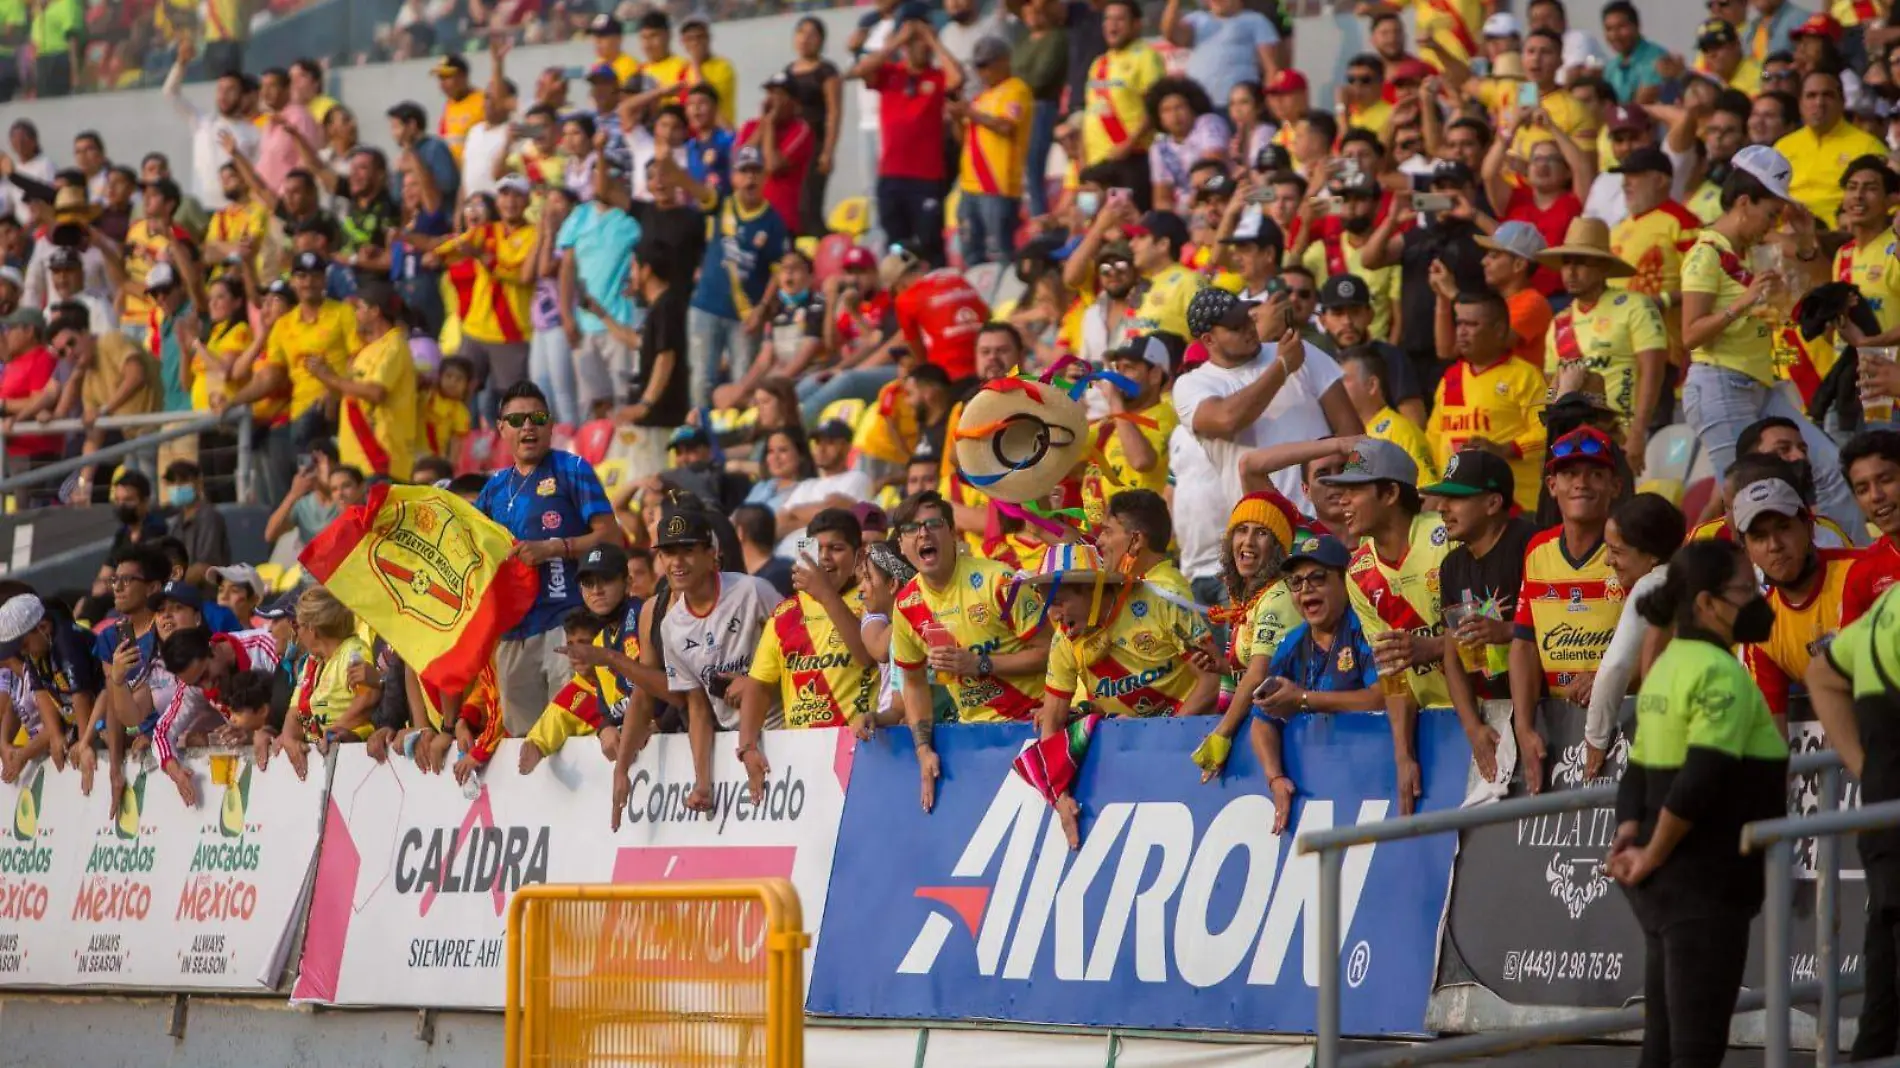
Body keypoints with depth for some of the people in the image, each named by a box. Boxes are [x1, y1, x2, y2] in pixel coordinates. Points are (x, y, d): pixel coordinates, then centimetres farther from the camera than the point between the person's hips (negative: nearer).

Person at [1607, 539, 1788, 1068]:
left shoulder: (1669, 667, 14)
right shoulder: (1720, 674, -15)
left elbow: (1638, 773, 15)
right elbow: (1701, 782, -24)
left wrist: (1628, 838, 0)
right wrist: (1651, 858, -14)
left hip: (1664, 886, 9)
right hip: (1704, 886, -9)